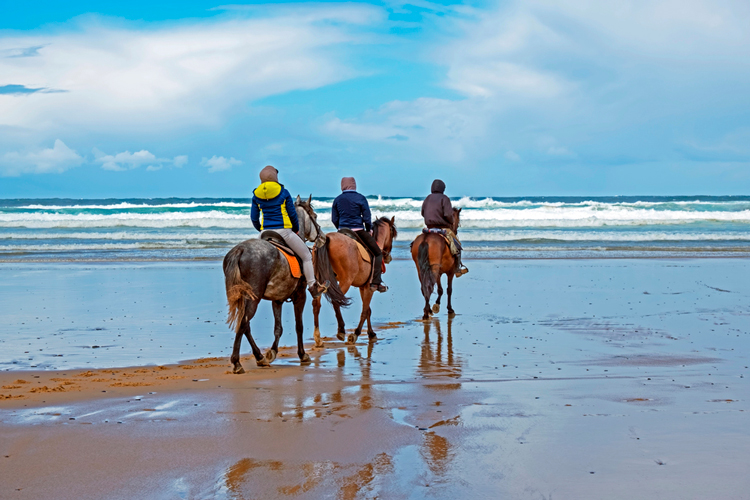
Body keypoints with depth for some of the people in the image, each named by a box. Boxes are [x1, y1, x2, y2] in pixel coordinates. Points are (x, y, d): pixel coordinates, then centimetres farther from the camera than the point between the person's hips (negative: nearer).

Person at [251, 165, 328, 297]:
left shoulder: (256, 195, 5)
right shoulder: (284, 192, -4)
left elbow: (254, 218, 9)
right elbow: (292, 214, 2)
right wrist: (296, 229, 17)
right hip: (284, 231, -3)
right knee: (306, 255, 11)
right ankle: (312, 287, 10)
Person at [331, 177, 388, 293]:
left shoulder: (337, 200, 5)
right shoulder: (360, 198, -5)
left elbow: (334, 219, 8)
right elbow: (367, 217, -4)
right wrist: (369, 230, 11)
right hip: (358, 231, -4)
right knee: (377, 253, 4)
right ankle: (376, 282, -6)